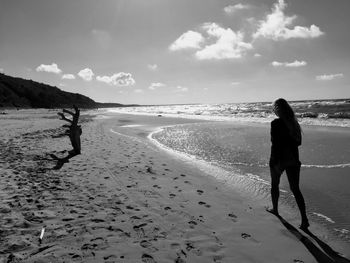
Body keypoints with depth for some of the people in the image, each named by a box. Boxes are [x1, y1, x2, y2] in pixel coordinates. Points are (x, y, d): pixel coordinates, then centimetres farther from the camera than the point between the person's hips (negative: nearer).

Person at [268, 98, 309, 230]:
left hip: (279, 159, -5)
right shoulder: (293, 122, 3)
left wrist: (274, 162, -14)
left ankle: (275, 209, 36)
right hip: (293, 160, 5)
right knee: (295, 189, 9)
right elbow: (298, 142, 9)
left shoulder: (276, 123, -16)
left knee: (274, 185, 19)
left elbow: (275, 144, -19)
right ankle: (304, 219, 5)